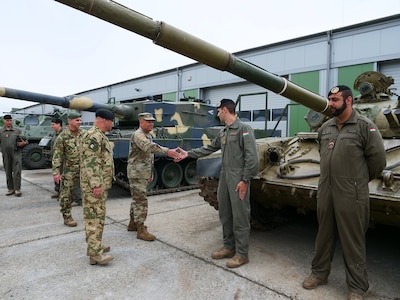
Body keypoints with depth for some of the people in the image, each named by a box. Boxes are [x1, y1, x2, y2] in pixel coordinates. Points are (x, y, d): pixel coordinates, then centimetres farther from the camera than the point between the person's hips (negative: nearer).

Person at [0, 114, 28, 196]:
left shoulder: (18, 131, 9)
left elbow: (25, 140, 11)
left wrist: (24, 143, -10)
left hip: (16, 154, -1)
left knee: (17, 172, -5)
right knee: (8, 173, 9)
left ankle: (17, 189, 0)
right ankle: (10, 189, 20)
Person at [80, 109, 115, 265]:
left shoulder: (100, 136, 16)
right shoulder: (93, 136, -17)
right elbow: (91, 163, -23)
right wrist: (96, 185, -25)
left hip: (101, 184, 10)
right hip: (95, 185, -10)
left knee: (97, 216, 16)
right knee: (94, 217, -6)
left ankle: (95, 245, 27)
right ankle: (95, 254, 0)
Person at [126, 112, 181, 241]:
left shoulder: (148, 135, 16)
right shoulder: (138, 135, -16)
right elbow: (149, 147, -37)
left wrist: (150, 173, 21)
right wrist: (167, 151, -48)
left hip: (143, 174, 10)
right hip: (137, 173, -10)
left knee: (137, 199, 17)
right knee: (141, 201, -8)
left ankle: (133, 223, 30)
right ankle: (141, 230, -1)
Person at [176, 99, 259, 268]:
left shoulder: (243, 129, -11)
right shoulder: (223, 133, 14)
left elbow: (251, 157, -16)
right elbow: (209, 149, 24)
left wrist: (245, 180, -18)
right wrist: (188, 154, 23)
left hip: (238, 179, -8)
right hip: (224, 177, 8)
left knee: (240, 216, 0)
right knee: (225, 214, 14)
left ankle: (242, 254, 12)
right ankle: (229, 247, 29)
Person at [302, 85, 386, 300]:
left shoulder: (365, 126, -9)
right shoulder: (325, 128, 8)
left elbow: (378, 159, -6)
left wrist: (360, 179, 5)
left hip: (351, 195, -5)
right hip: (325, 193, 5)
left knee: (353, 243, 7)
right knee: (324, 237, 17)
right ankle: (319, 273, 34)